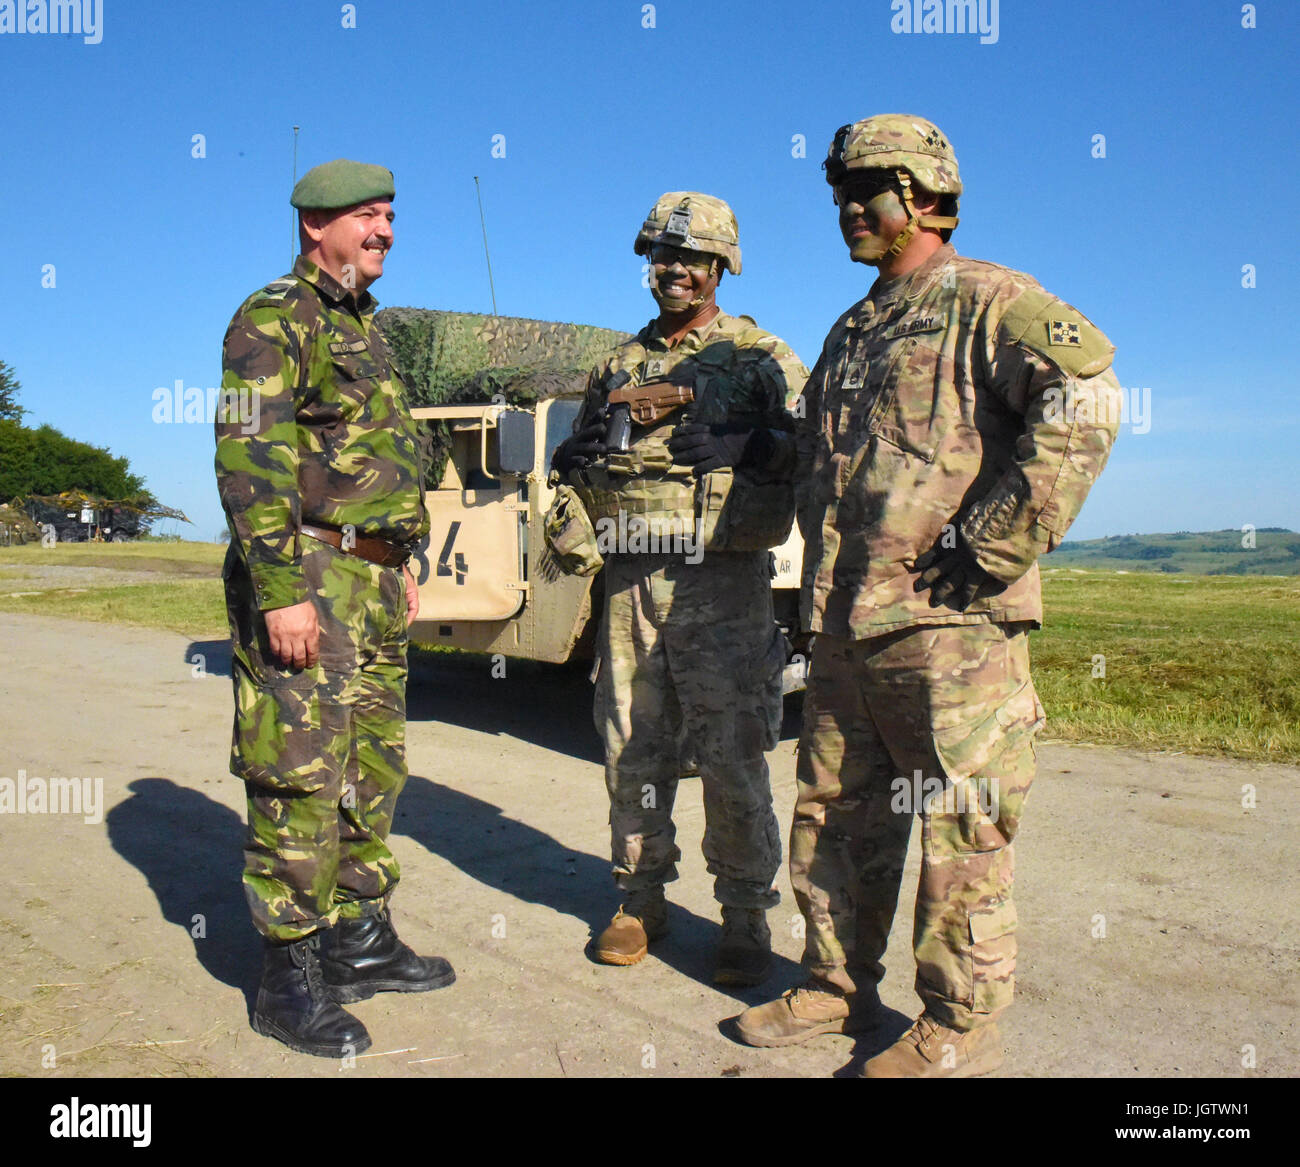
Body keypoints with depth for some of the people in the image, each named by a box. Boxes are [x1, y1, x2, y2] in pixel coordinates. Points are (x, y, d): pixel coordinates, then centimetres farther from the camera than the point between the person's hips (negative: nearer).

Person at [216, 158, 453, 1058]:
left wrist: (403, 563, 21)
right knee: (302, 775, -5)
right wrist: (282, 592, -23)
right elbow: (248, 461, -16)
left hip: (371, 578, 9)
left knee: (374, 765, 13)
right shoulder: (274, 319, -7)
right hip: (304, 576, -9)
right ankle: (290, 978, 6)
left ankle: (362, 941, 26)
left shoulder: (365, 327, 21)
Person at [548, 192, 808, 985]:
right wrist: (575, 461, 3)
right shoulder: (618, 365, 19)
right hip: (630, 580, 5)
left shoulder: (761, 354, 5)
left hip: (723, 579, -4)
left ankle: (746, 917, 13)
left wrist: (742, 445, -19)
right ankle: (642, 899, 25)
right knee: (632, 751, 10)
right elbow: (584, 460, 25)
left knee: (732, 756, -2)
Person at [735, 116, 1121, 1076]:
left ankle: (960, 1027, 16)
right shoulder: (852, 333, 22)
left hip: (948, 619, -8)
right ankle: (837, 988, 29)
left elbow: (1086, 401, -19)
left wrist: (996, 542, -20)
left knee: (960, 825, 1)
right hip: (843, 619, 8)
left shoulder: (987, 302, -3)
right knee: (835, 814, 14)